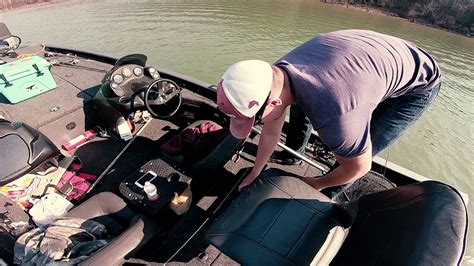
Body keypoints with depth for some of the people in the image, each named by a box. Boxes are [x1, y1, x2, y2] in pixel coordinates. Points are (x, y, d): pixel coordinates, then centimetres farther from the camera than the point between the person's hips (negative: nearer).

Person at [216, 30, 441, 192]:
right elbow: (271, 131, -5)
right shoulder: (277, 72, -21)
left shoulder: (333, 117, -45)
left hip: (419, 83, -6)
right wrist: (254, 174, 8)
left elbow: (359, 167, -23)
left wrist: (316, 184, -4)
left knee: (352, 153, -8)